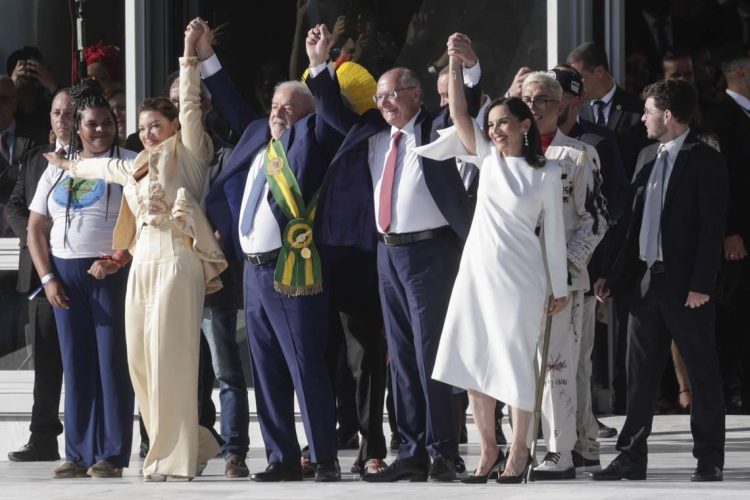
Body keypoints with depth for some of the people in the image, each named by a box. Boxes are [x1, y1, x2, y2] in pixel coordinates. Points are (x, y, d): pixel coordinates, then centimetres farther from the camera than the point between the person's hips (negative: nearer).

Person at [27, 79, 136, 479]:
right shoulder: (58, 169, 14)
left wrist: (118, 262, -19)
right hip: (65, 272, 4)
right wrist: (47, 278, 3)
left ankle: (111, 454, -4)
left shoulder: (129, 165, 0)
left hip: (112, 274, -4)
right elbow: (36, 228, 14)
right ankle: (78, 454, 8)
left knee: (112, 362, -5)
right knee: (75, 363, 5)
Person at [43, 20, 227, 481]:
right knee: (141, 361, 3)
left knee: (170, 361, -11)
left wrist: (190, 55, -13)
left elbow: (191, 107, -7)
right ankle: (194, 443, 12)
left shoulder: (186, 154, 5)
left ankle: (175, 457, -9)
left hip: (177, 261, -8)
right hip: (142, 265, 8)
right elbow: (106, 167, 44)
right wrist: (70, 165, 60)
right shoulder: (137, 168, 25)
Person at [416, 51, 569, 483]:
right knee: (473, 361, 4)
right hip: (478, 270, 4)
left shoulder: (546, 173, -4)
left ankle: (519, 452, 9)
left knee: (515, 363, -2)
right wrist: (456, 67, -15)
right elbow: (460, 115, -3)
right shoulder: (488, 157, 6)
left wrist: (560, 287, 0)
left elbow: (554, 232, -2)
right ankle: (488, 448, 14)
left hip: (518, 277, -4)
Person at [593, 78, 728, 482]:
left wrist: (701, 284, -18)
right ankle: (631, 457, 15)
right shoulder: (647, 158, 12)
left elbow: (713, 226, -13)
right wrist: (616, 277, 13)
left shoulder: (704, 160, -8)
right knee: (639, 374, 9)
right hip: (646, 279, 7)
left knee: (702, 373, 2)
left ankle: (709, 459, 8)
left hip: (686, 284, -7)